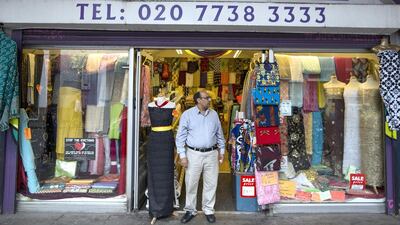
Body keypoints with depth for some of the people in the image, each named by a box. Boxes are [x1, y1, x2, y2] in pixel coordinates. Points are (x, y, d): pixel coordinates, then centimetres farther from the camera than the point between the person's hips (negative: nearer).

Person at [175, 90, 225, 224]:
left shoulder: (214, 114, 7)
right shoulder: (187, 114, -5)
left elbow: (219, 134, 15)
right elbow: (180, 136, -5)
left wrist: (221, 151, 14)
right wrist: (182, 155, -9)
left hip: (211, 153, 3)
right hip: (194, 154, -3)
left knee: (211, 183, 10)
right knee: (191, 183, 7)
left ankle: (208, 210, 27)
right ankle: (190, 210, 25)